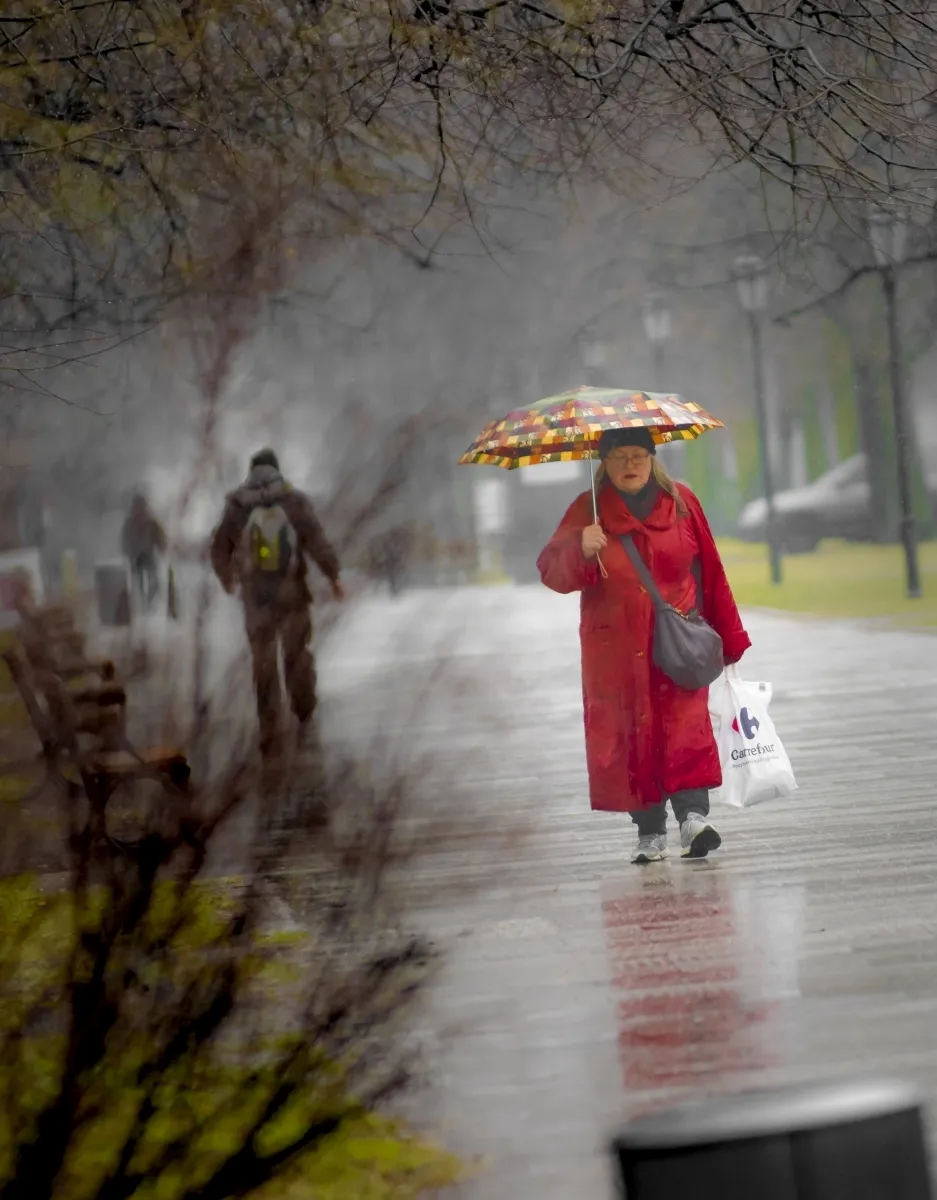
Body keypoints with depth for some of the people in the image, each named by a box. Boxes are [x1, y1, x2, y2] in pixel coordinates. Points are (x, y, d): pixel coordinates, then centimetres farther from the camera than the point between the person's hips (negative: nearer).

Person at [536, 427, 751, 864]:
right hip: (616, 651, 0)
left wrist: (728, 638, 9)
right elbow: (552, 572, -8)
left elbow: (710, 572, 9)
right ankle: (650, 833, 6)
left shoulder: (680, 501, 6)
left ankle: (694, 814, -22)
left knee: (686, 725, -14)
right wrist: (581, 550, -29)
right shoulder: (588, 511, 2)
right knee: (629, 734, 0)